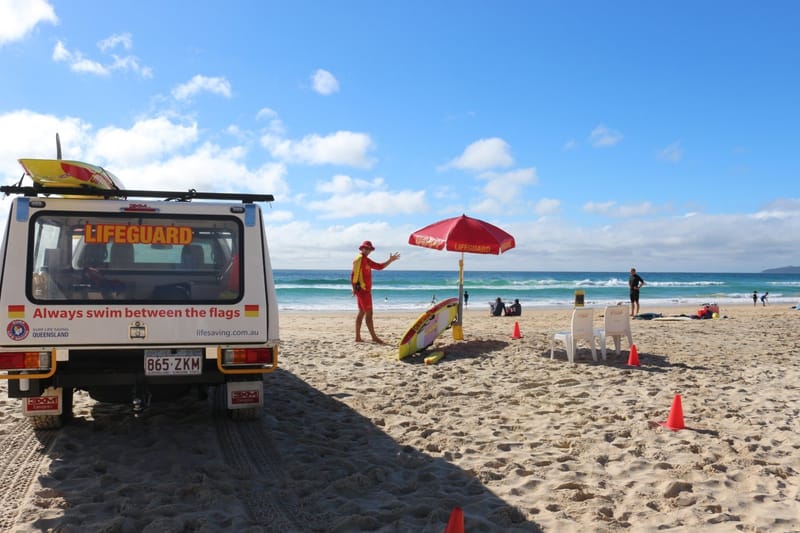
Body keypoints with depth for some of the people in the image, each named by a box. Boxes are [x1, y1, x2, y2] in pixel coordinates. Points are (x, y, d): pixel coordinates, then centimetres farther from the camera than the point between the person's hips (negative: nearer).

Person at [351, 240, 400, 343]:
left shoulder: (366, 260, 19)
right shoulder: (359, 259, -10)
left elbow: (379, 266, 22)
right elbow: (353, 274, -17)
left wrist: (390, 260, 14)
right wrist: (355, 288, -19)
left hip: (365, 290, 10)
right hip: (363, 290, -10)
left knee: (362, 313, 11)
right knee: (369, 313, -9)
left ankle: (358, 337, 14)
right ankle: (374, 337, -7)